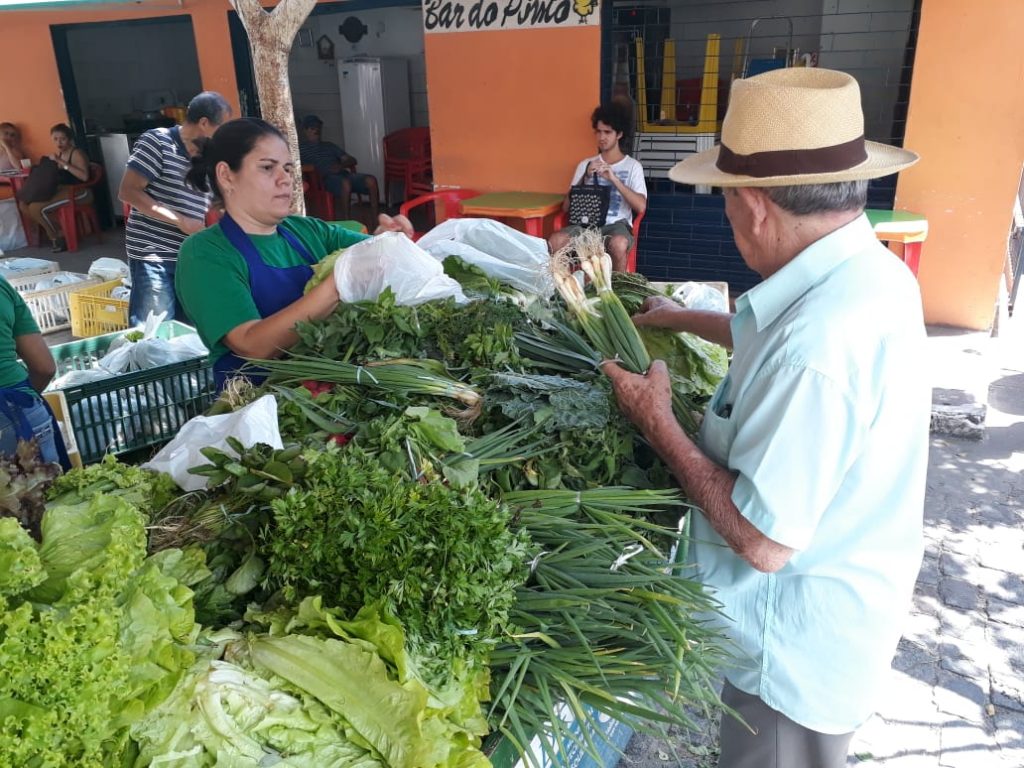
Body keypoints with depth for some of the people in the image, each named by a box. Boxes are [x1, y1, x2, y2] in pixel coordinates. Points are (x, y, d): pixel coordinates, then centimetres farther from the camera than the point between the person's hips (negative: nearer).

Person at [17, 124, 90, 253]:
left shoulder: (77, 153, -11)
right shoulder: (58, 154, 13)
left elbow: (84, 176, -29)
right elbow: (56, 176, 22)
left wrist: (61, 163, -28)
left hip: (79, 193, -9)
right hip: (62, 191, 9)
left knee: (36, 208, -22)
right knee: (24, 205, -1)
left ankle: (58, 238, -3)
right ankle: (56, 231, 5)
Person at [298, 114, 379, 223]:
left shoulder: (329, 145, 29)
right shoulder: (300, 147, 14)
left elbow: (352, 160, 22)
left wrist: (341, 165, -2)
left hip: (343, 174, 5)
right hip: (325, 178, -5)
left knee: (371, 180, -24)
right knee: (345, 183, -40)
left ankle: (375, 221, -25)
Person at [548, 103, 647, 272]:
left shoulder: (633, 166, 8)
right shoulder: (585, 164, 17)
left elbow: (641, 207, -7)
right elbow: (566, 207, 10)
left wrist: (614, 179, -14)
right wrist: (585, 177, -4)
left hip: (616, 225, -2)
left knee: (618, 244, -39)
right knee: (555, 240, -31)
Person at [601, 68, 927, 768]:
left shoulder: (815, 351, -37)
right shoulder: (872, 271, -5)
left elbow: (763, 541, -30)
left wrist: (658, 422, -20)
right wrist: (687, 319, 23)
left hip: (798, 650, -8)